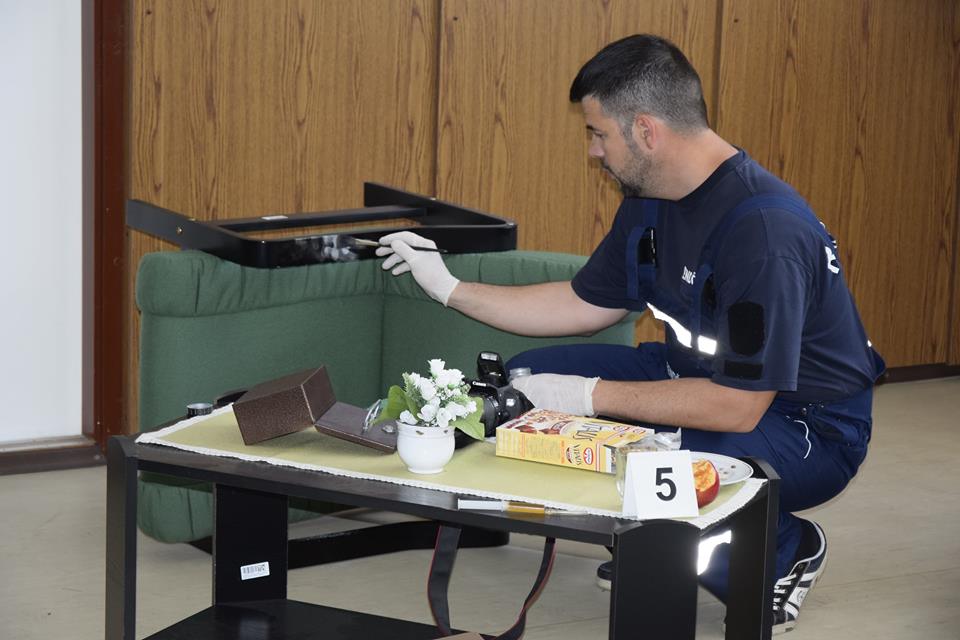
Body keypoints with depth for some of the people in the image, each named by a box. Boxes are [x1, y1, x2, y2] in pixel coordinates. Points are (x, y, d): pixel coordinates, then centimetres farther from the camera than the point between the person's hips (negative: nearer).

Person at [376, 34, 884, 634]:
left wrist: (592, 396, -24)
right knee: (527, 378, 1)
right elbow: (585, 303, 14)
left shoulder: (763, 230, -30)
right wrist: (450, 288, 13)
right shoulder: (651, 201, 0)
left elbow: (737, 407, -30)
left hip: (806, 425, -9)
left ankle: (785, 548, -6)